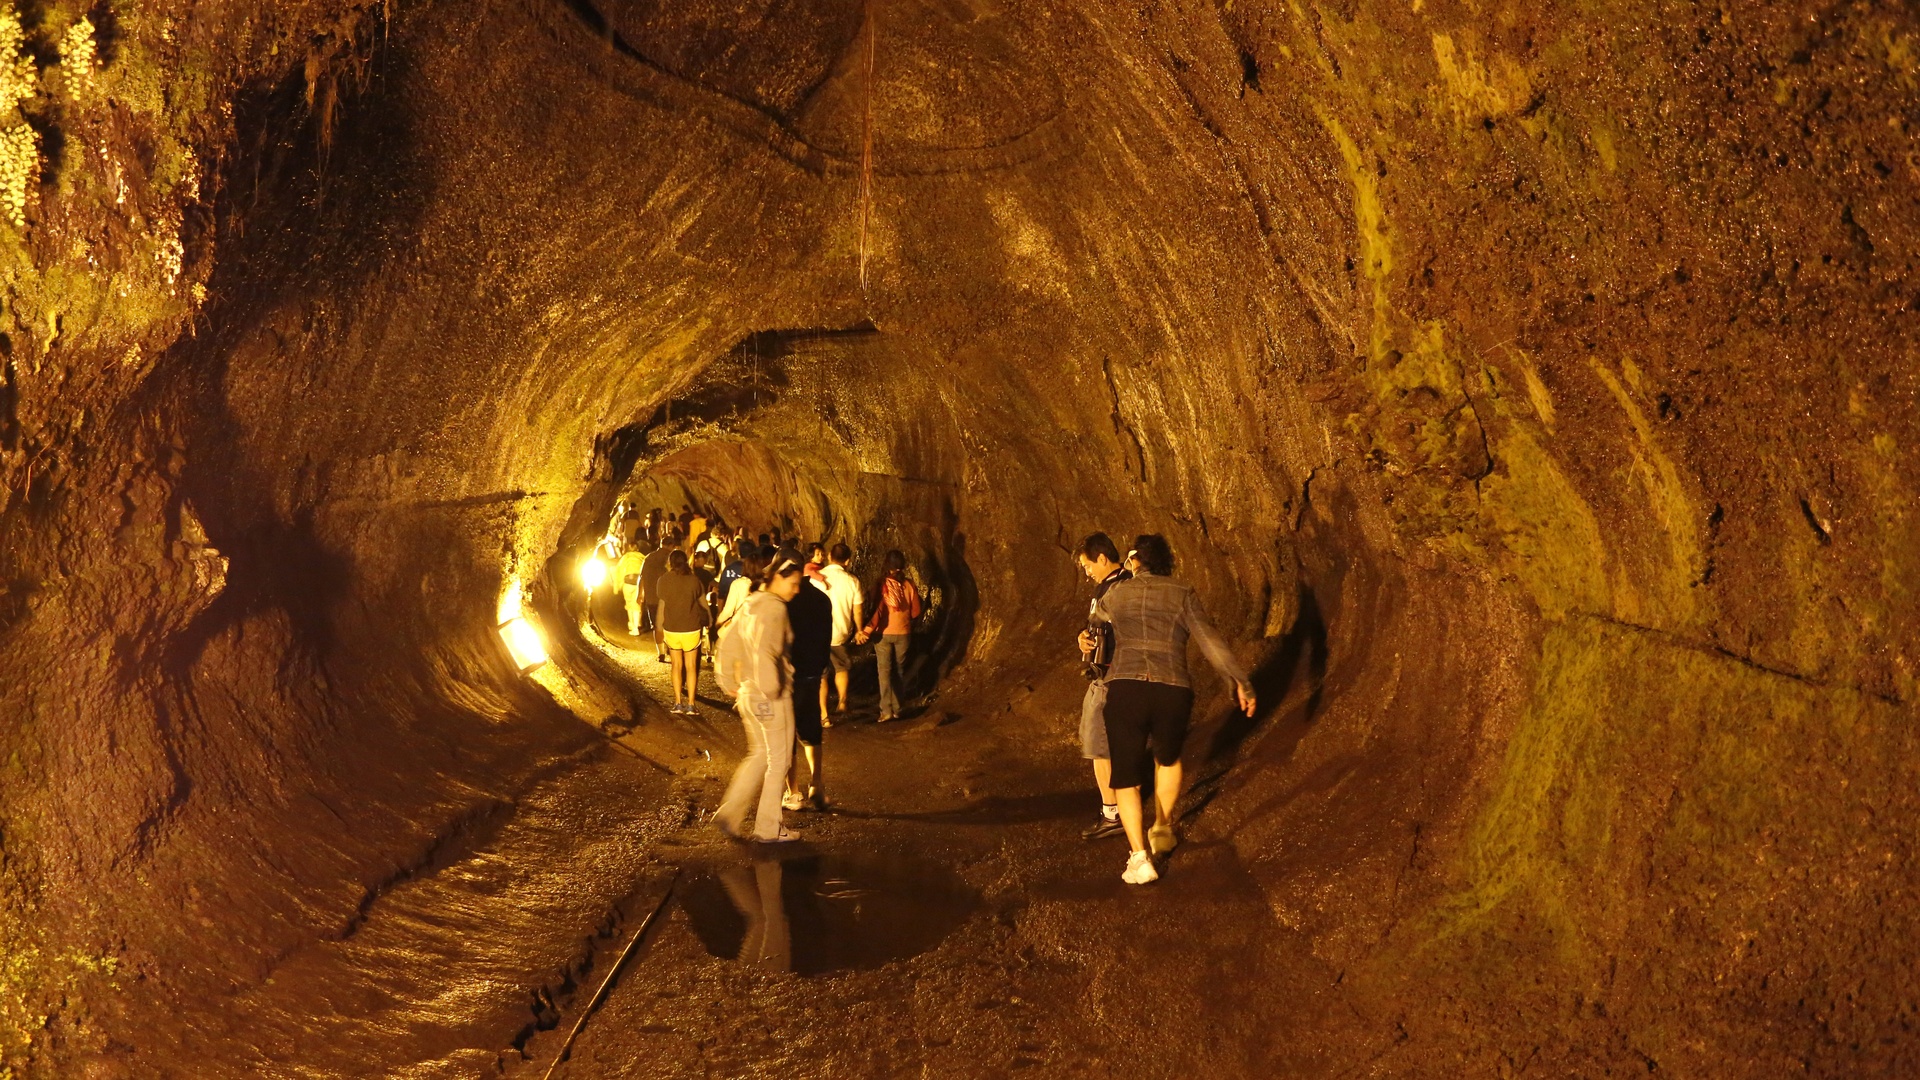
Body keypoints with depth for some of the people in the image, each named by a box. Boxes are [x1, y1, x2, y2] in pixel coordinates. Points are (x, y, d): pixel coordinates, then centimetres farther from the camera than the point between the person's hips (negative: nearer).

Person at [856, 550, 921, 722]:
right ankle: (897, 709, 15)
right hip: (903, 633, 2)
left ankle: (886, 710, -3)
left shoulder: (882, 585, -15)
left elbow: (878, 611, -20)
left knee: (885, 671, 4)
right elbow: (916, 611, -1)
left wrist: (866, 631, -18)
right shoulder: (909, 584, -8)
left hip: (884, 633, -2)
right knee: (899, 671, 14)